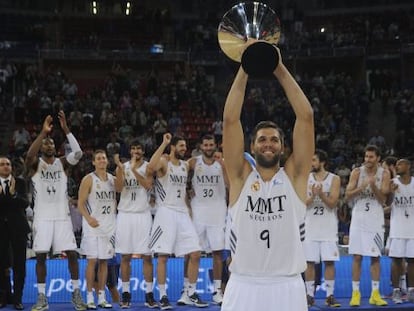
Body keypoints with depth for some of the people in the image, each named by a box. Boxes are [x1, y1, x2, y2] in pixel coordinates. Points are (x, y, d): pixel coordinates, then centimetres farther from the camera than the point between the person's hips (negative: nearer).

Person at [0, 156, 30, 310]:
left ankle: (17, 298, 5)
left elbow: (25, 203, -8)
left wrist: (14, 193, -24)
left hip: (18, 227, -1)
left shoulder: (20, 182, 1)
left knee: (19, 264, 0)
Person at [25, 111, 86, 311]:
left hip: (62, 216, 2)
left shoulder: (62, 163, 6)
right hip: (43, 217, -1)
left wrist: (66, 130, -22)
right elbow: (29, 154, -24)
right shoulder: (35, 164, 0)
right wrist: (43, 132, -32)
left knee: (72, 254, -2)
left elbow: (78, 153, -13)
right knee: (40, 256, -2)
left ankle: (76, 294, 9)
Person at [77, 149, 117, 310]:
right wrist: (88, 218, -23)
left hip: (109, 224, 5)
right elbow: (80, 204, -8)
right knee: (92, 260, -6)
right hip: (93, 225, -5)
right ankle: (89, 297, 0)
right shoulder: (88, 180, -5)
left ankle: (102, 297, 11)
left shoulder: (113, 179, 10)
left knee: (104, 261, 7)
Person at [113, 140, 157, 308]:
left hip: (143, 214, -1)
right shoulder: (122, 166, 6)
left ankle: (149, 295, 2)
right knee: (125, 256, 4)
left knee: (147, 256, -2)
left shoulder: (148, 167, 2)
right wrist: (120, 168, -20)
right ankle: (126, 294, 11)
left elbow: (148, 185, -15)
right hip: (125, 214, 1)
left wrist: (134, 169, -22)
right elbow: (119, 188, -8)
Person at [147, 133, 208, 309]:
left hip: (183, 213, 6)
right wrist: (164, 143, -26)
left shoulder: (185, 165, 13)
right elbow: (150, 167, -31)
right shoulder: (163, 162, -7)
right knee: (163, 256, -4)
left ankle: (192, 293, 15)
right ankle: (163, 296, 3)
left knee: (195, 254, 2)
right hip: (166, 212, -6)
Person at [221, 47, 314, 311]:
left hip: (287, 288, 0)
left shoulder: (294, 176, 3)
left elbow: (306, 116, -3)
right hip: (244, 287, 0)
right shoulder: (241, 176, 4)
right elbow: (230, 120, -4)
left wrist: (280, 69, -4)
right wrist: (244, 70, -6)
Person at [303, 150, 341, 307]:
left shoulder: (334, 179, -1)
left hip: (328, 226, -1)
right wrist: (313, 196, -22)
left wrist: (321, 194, -24)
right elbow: (303, 203, -3)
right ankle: (310, 295, 8)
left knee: (329, 261, -1)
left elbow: (332, 203, -8)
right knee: (309, 262, 1)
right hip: (311, 225, 1)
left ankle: (330, 295, 5)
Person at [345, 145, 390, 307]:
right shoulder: (357, 172, -1)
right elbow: (347, 195, -5)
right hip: (359, 218, 0)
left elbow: (383, 199, -5)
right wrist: (362, 187, -20)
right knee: (357, 256, -1)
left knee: (375, 257, 4)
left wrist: (373, 186, -21)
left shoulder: (384, 174, 0)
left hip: (376, 219, 1)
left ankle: (375, 294, 9)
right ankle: (355, 293, 5)